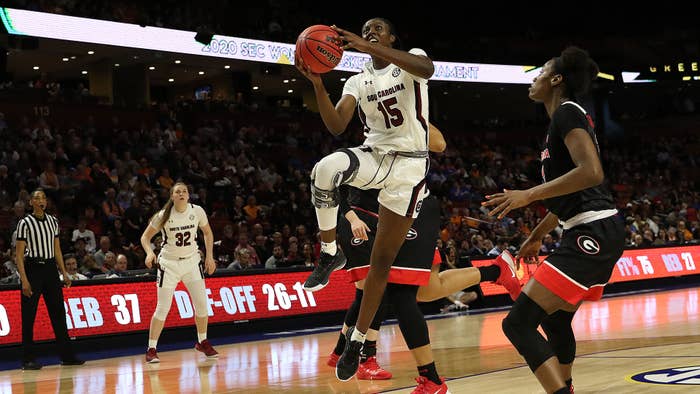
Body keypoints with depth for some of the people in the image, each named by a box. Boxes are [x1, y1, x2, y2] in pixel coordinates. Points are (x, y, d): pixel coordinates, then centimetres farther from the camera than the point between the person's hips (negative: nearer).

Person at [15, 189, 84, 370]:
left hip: (50, 268, 6)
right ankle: (28, 359, 3)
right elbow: (19, 254, -9)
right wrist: (24, 280, -16)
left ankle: (67, 355, 14)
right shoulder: (25, 223, -6)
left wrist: (64, 273, 12)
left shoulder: (53, 221, 11)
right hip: (32, 268, -6)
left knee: (58, 312, 8)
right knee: (29, 316, -3)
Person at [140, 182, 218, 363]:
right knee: (163, 308, -6)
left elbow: (207, 233, 10)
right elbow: (145, 236, -4)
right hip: (169, 263, -3)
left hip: (192, 261, 3)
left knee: (202, 304, -1)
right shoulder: (164, 215, -13)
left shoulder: (197, 211, -7)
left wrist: (209, 256, 4)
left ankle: (202, 342, 20)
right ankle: (151, 349, 3)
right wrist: (149, 253, -23)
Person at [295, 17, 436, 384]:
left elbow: (426, 68, -28)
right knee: (325, 169, -34)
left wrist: (369, 48, -35)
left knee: (382, 260, 0)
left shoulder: (410, 59, 0)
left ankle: (357, 340, 12)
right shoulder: (357, 82, 11)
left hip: (408, 164, -3)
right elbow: (336, 126, -4)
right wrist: (317, 83, -19)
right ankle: (330, 253, -16)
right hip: (373, 156, 3)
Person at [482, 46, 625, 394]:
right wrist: (536, 236, 35)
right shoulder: (567, 118, 21)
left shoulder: (567, 112, -9)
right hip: (598, 234, 11)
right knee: (556, 320, 28)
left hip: (591, 234, -11)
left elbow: (591, 172, -24)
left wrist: (528, 195, -23)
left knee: (518, 324, -15)